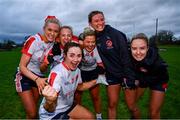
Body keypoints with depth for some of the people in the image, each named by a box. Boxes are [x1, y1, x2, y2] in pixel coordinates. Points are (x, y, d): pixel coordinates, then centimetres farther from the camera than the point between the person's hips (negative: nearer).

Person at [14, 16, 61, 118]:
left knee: (34, 111, 16)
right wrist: (36, 79, -33)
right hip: (25, 77, -4)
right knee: (32, 114, -4)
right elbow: (22, 66, -20)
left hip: (40, 77, 5)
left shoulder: (54, 43, -8)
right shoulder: (33, 40, -22)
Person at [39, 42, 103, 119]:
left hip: (67, 106, 7)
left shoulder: (77, 70, -10)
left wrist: (97, 80, 4)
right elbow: (50, 110, -36)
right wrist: (50, 101, -58)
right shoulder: (57, 73, -33)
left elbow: (80, 87, 11)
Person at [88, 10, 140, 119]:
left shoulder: (115, 34, -15)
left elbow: (126, 56, -17)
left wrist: (129, 77, -18)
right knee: (112, 105, 11)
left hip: (126, 73, -3)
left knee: (132, 106, 6)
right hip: (111, 75, 4)